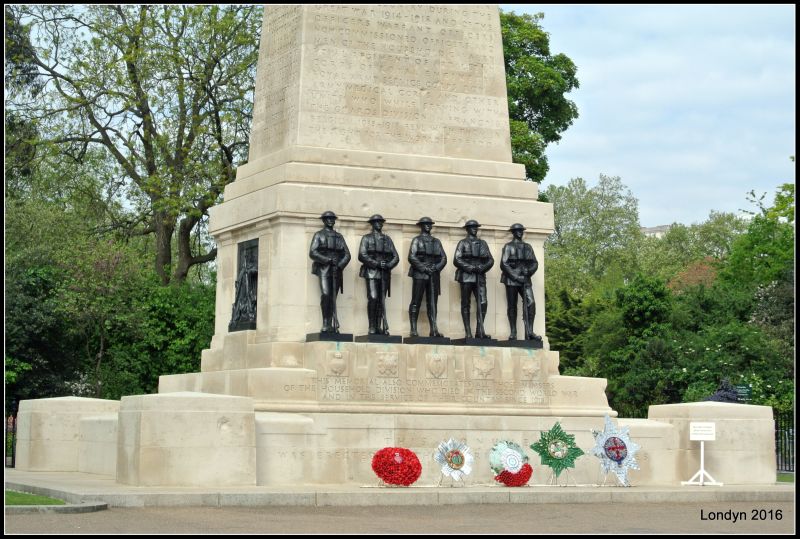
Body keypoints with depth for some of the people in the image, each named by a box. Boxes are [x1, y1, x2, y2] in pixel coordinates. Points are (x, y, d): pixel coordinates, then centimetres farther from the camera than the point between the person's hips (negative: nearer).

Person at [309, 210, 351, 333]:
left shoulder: (339, 237, 18)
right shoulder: (319, 235, 8)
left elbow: (347, 255, 11)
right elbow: (312, 253, -4)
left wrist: (339, 265, -8)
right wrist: (328, 260, -13)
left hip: (337, 270, 4)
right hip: (324, 269, -4)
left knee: (333, 298, 0)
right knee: (326, 295, -19)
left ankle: (330, 326, 0)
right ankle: (325, 324, -15)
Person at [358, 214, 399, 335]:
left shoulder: (387, 239, 17)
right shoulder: (367, 238, 7)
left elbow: (395, 257, 12)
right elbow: (362, 256, -5)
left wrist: (388, 265, -8)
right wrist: (377, 264, -14)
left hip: (385, 274, 4)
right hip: (371, 272, -4)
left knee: (381, 300, 1)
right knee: (373, 299, -13)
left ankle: (379, 327, 3)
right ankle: (372, 328, -10)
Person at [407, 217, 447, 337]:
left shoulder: (436, 242, 18)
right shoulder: (417, 240, 4)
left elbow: (444, 258, 12)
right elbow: (412, 257, -7)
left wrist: (436, 268, -6)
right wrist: (424, 268, -14)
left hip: (433, 275, 4)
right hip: (419, 274, -4)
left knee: (432, 303, 0)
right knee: (416, 302, -4)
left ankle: (434, 329, -4)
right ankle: (413, 330, -5)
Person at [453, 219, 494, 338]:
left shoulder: (483, 243, 17)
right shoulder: (463, 243, 7)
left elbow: (490, 260, 13)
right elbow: (457, 260, -4)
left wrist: (482, 268, -7)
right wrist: (470, 267, -14)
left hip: (480, 277, 3)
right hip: (466, 276, -3)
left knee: (483, 303, -8)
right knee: (466, 304, -2)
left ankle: (480, 332, -6)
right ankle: (468, 332, -1)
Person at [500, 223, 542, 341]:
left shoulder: (528, 247, 17)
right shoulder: (508, 246, 3)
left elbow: (535, 263, 13)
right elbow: (503, 264, -6)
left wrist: (529, 271, -9)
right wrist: (516, 277, -13)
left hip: (525, 280, 3)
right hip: (511, 280, -3)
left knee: (530, 303, -12)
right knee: (512, 306, -1)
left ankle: (529, 332, -12)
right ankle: (513, 333, 4)